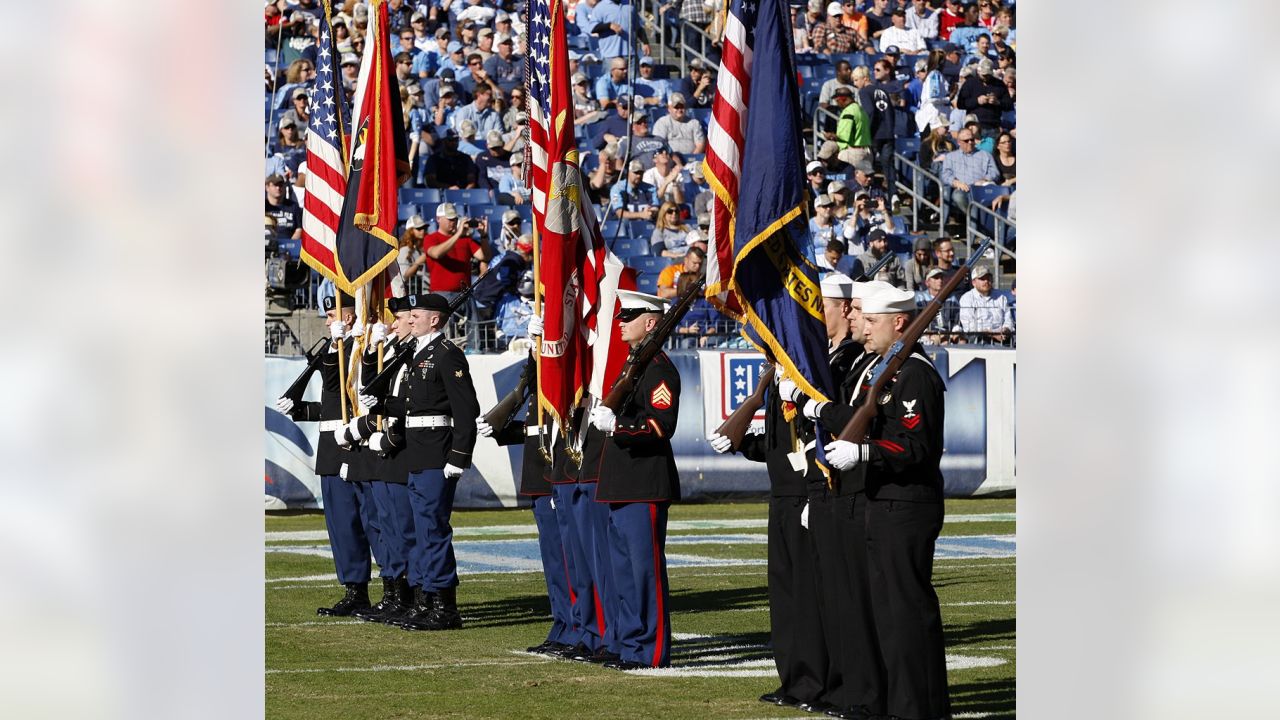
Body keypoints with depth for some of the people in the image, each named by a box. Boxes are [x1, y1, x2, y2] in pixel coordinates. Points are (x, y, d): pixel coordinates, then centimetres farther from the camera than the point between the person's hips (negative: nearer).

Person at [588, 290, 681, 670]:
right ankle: (631, 645, 17)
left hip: (645, 487, -10)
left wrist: (617, 425, -29)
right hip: (622, 487, 10)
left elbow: (662, 425, -21)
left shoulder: (659, 368, -12)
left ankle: (652, 652, -5)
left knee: (646, 568, -7)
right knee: (625, 570, 12)